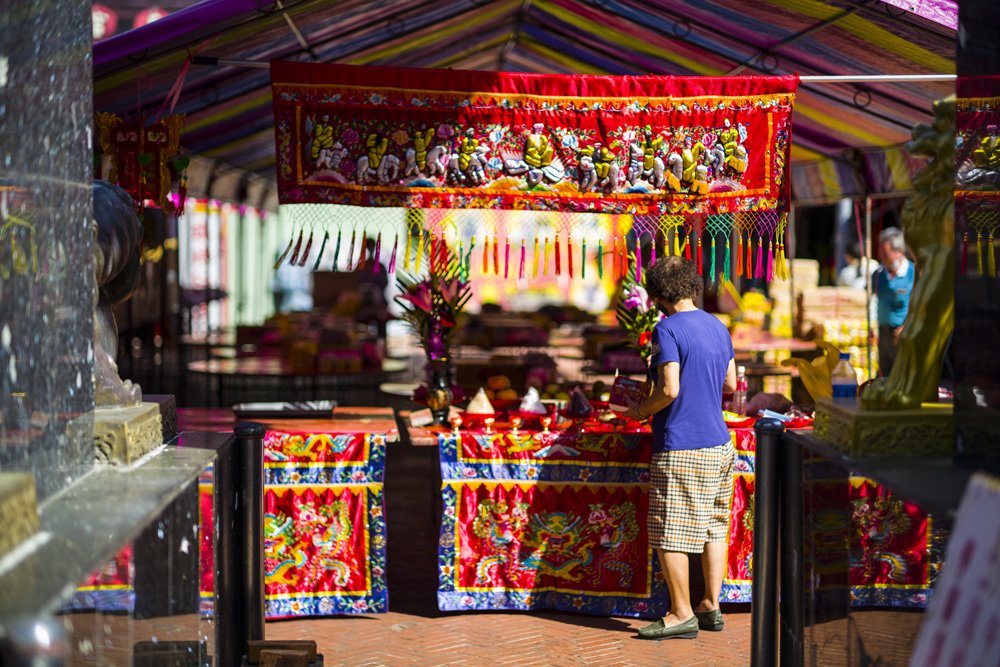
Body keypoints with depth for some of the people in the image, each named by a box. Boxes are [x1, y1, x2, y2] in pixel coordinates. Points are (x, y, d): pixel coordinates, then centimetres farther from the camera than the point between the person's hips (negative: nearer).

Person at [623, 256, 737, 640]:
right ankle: (711, 607, 19)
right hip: (718, 442, 8)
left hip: (680, 447, -8)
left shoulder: (667, 329, -13)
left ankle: (682, 614, 1)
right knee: (713, 527, 14)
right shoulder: (717, 327, 11)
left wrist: (641, 411, -4)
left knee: (670, 534, -2)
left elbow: (669, 390, -20)